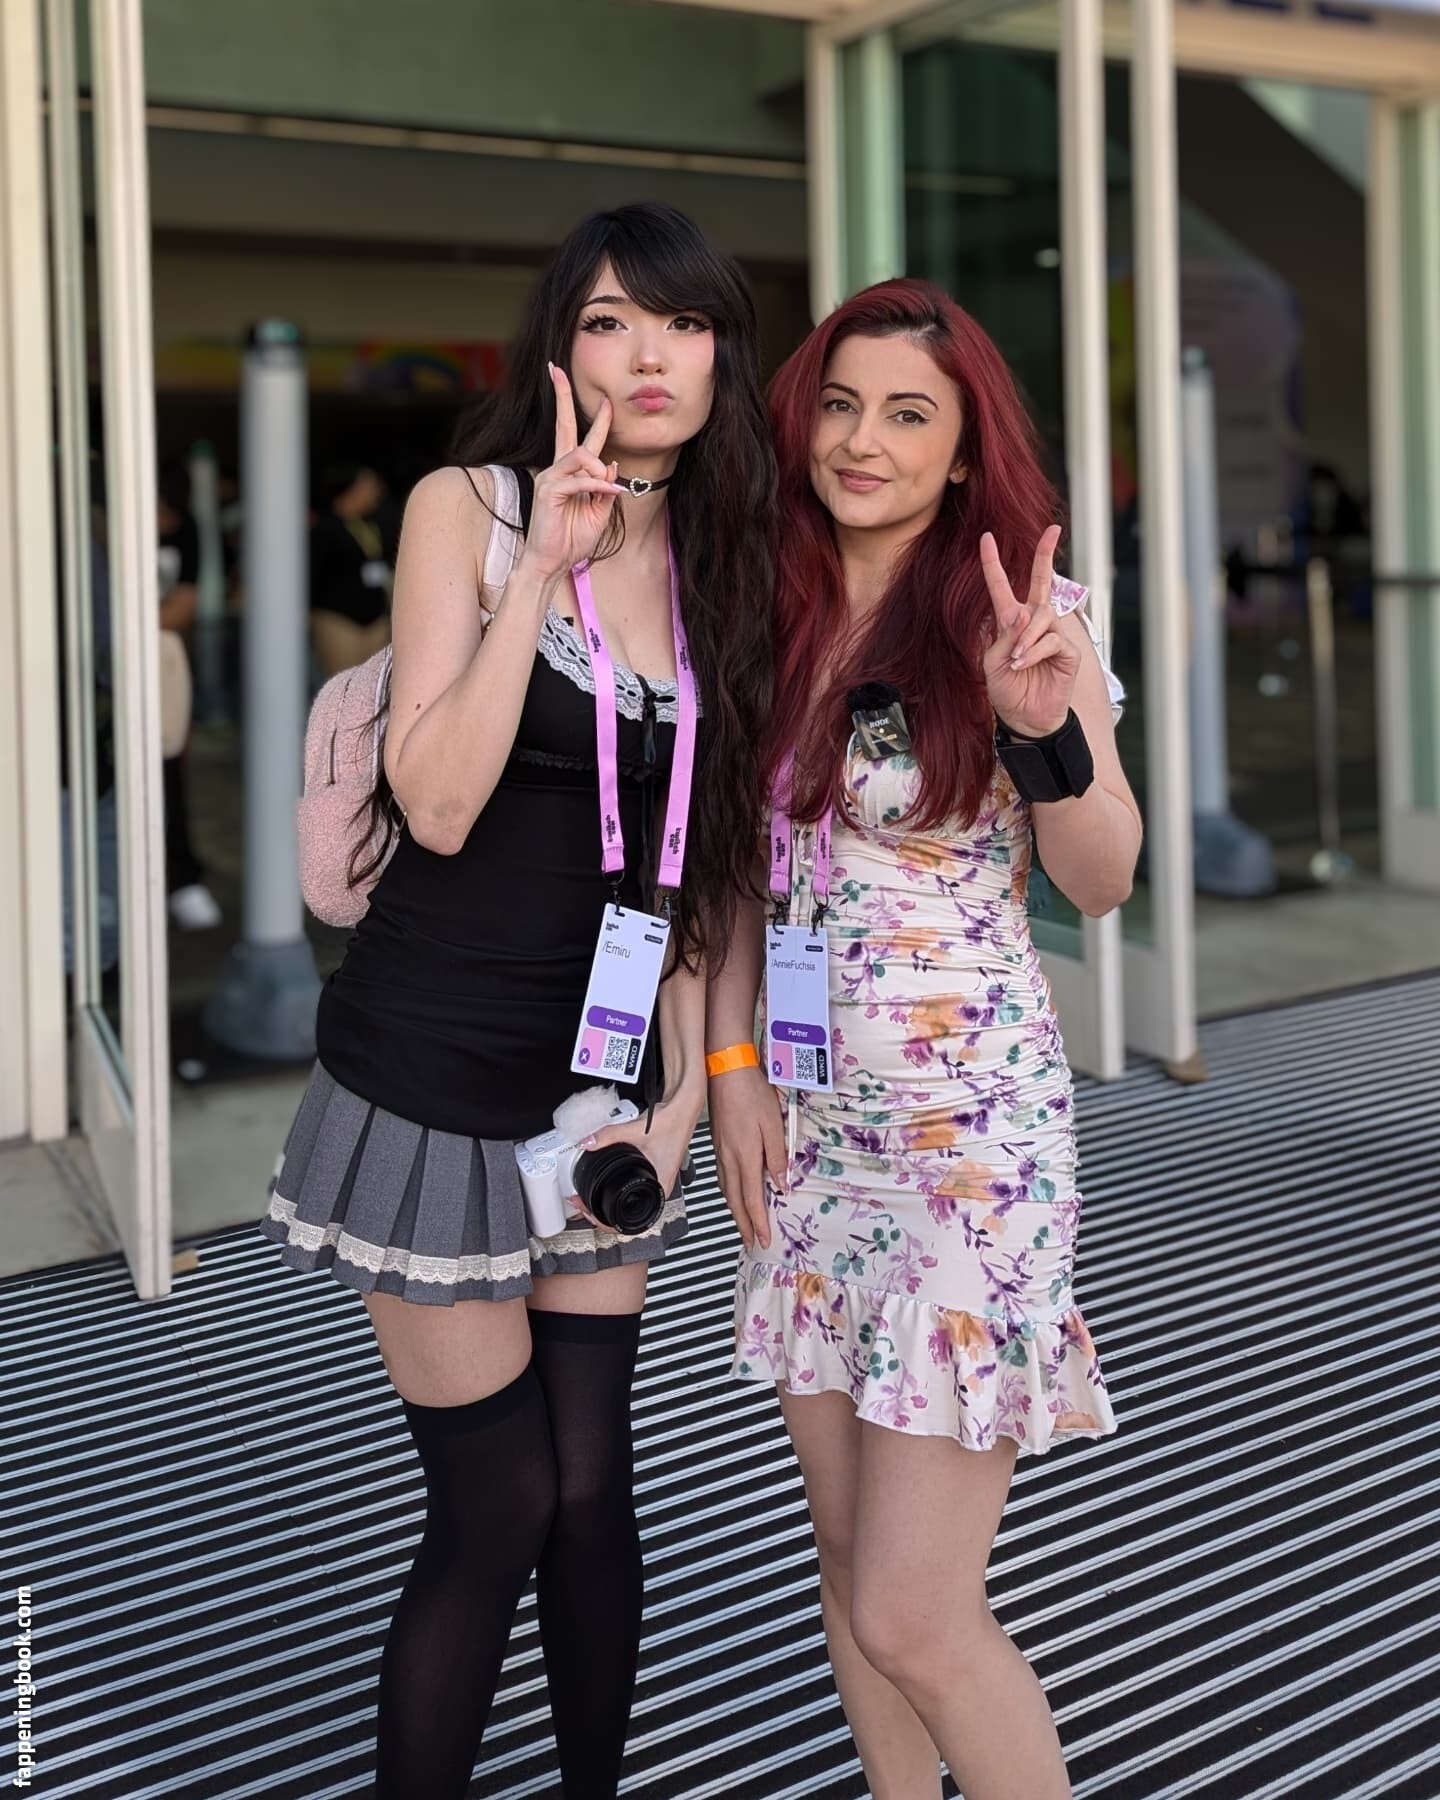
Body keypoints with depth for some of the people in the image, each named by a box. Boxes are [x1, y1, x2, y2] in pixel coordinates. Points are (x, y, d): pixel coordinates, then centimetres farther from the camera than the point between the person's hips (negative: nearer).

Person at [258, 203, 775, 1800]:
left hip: (600, 1072, 4)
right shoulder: (466, 507, -7)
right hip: (435, 1069, -4)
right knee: (494, 1509, 0)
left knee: (593, 1485, 9)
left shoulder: (720, 558, 6)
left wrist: (689, 1075, 3)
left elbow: (701, 854, 10)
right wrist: (543, 564, -21)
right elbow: (438, 802, -17)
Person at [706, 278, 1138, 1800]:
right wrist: (734, 1068, 5)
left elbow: (1100, 883, -12)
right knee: (848, 1561, 15)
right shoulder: (775, 621, 6)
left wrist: (1057, 730, -30)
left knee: (914, 1617, -6)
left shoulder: (1012, 613, -8)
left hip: (974, 1132, -5)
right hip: (812, 1123, 6)